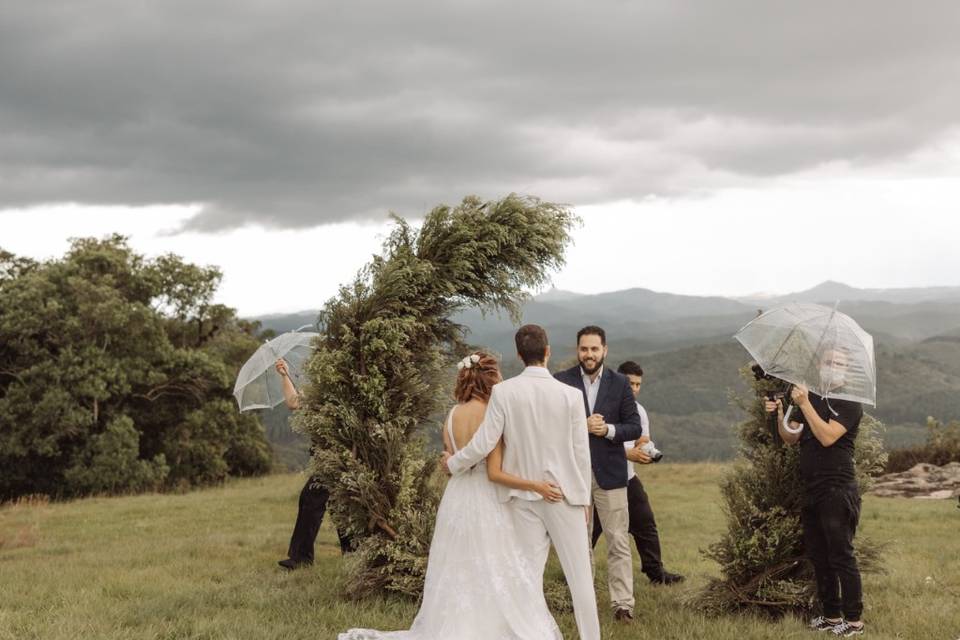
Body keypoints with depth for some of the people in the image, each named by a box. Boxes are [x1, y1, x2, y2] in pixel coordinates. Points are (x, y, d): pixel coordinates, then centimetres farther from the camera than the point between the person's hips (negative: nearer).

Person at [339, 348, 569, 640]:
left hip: (456, 502, 7)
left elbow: (451, 463, 8)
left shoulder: (452, 416, 4)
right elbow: (494, 473, -17)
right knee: (499, 584, 1)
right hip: (486, 505, -7)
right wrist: (537, 487, -18)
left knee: (459, 586, 15)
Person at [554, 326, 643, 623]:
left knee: (618, 542, -2)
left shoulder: (620, 383, 2)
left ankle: (622, 603, 1)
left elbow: (635, 428, 1)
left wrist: (608, 429, -17)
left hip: (610, 473, 0)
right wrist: (581, 426, -18)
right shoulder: (562, 382, -1)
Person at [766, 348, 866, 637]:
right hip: (812, 491, 7)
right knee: (818, 556, 10)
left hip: (838, 491, -7)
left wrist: (804, 404, -20)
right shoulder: (812, 398, 17)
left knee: (841, 556, -6)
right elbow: (791, 437, 14)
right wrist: (779, 415, -4)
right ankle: (831, 615, 18)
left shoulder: (850, 404, -5)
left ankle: (854, 619, -1)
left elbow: (827, 436, -19)